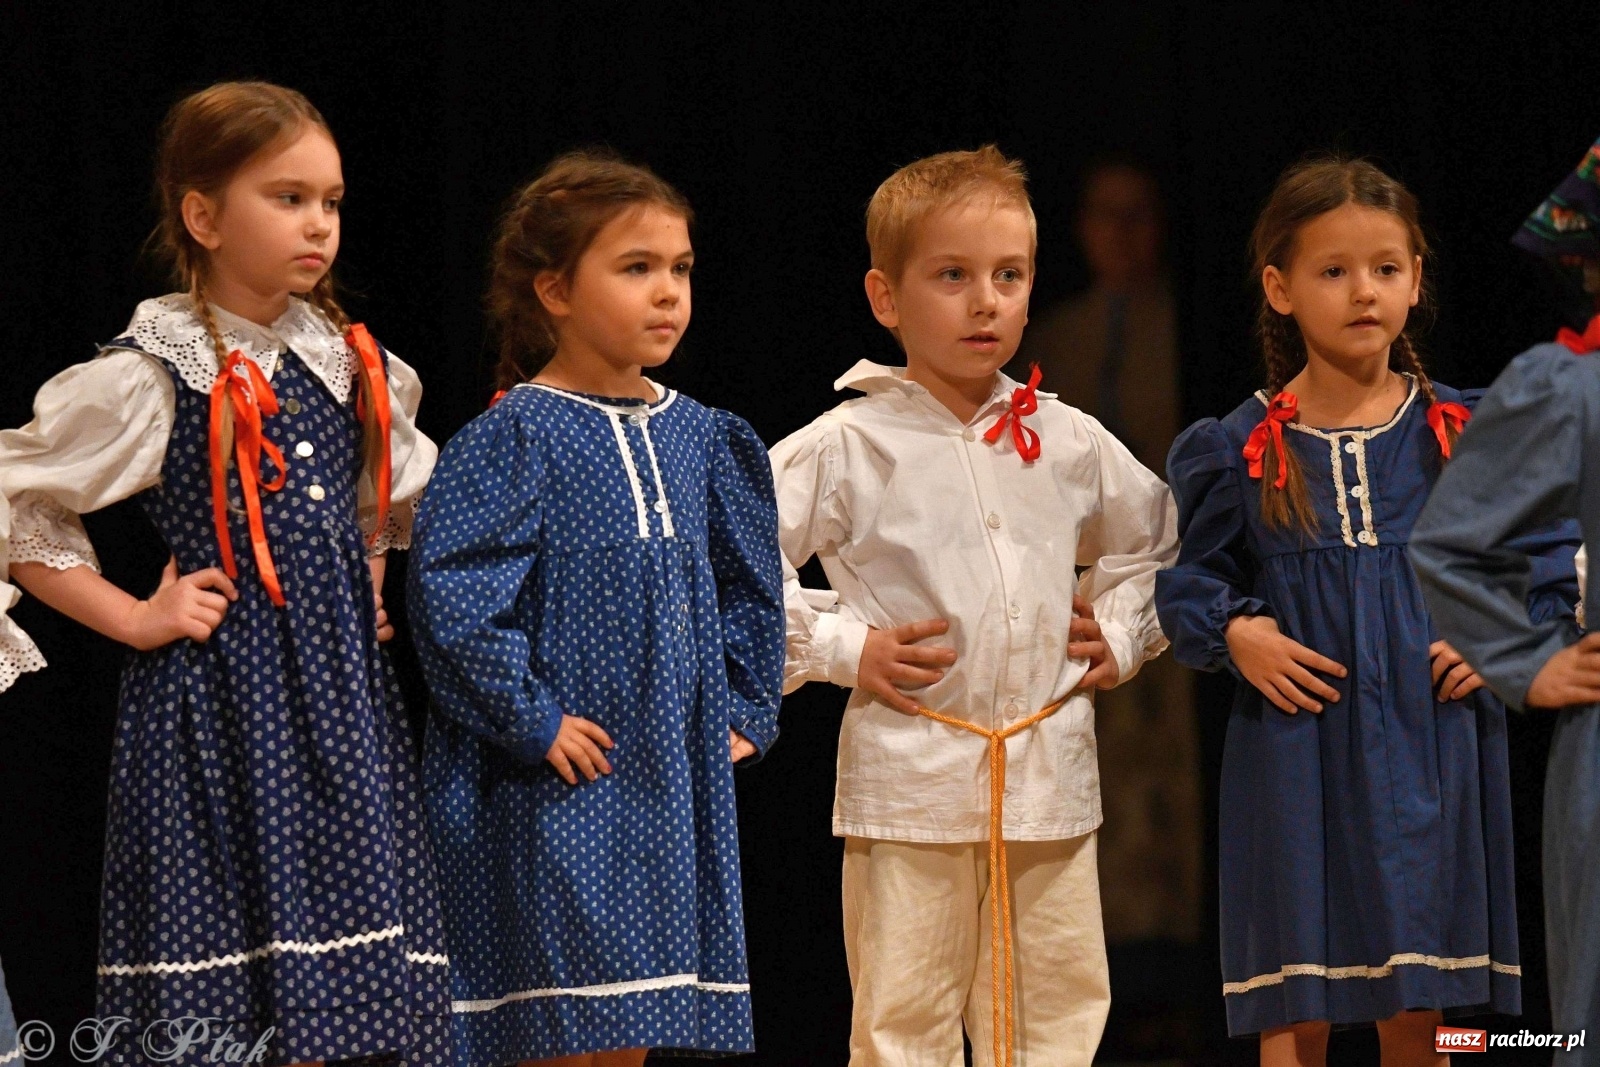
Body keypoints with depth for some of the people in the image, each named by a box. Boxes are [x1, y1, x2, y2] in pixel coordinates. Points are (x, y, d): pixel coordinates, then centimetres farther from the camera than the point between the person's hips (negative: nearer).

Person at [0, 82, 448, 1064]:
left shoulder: (356, 367, 10)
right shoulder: (148, 380, -8)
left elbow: (405, 499, 29)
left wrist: (373, 592, 14)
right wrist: (132, 616, -7)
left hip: (341, 690, 5)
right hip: (218, 698, -5)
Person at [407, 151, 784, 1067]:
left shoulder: (701, 439, 11)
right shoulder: (513, 441, -10)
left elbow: (749, 585, 22)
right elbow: (453, 599, -17)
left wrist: (745, 714, 13)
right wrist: (532, 722, -17)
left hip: (676, 784, 6)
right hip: (560, 787, -6)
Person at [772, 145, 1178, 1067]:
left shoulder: (1068, 442, 9)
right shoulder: (850, 448, -4)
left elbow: (1156, 537, 26)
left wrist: (1123, 634, 12)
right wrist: (838, 649, -8)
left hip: (1051, 780, 4)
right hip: (910, 780, -4)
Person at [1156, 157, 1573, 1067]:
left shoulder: (1468, 437, 3)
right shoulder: (1239, 453, 1)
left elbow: (1551, 562, 9)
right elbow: (1189, 580, 10)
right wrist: (1233, 634, -9)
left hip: (1431, 750, 1)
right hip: (1296, 755, -1)